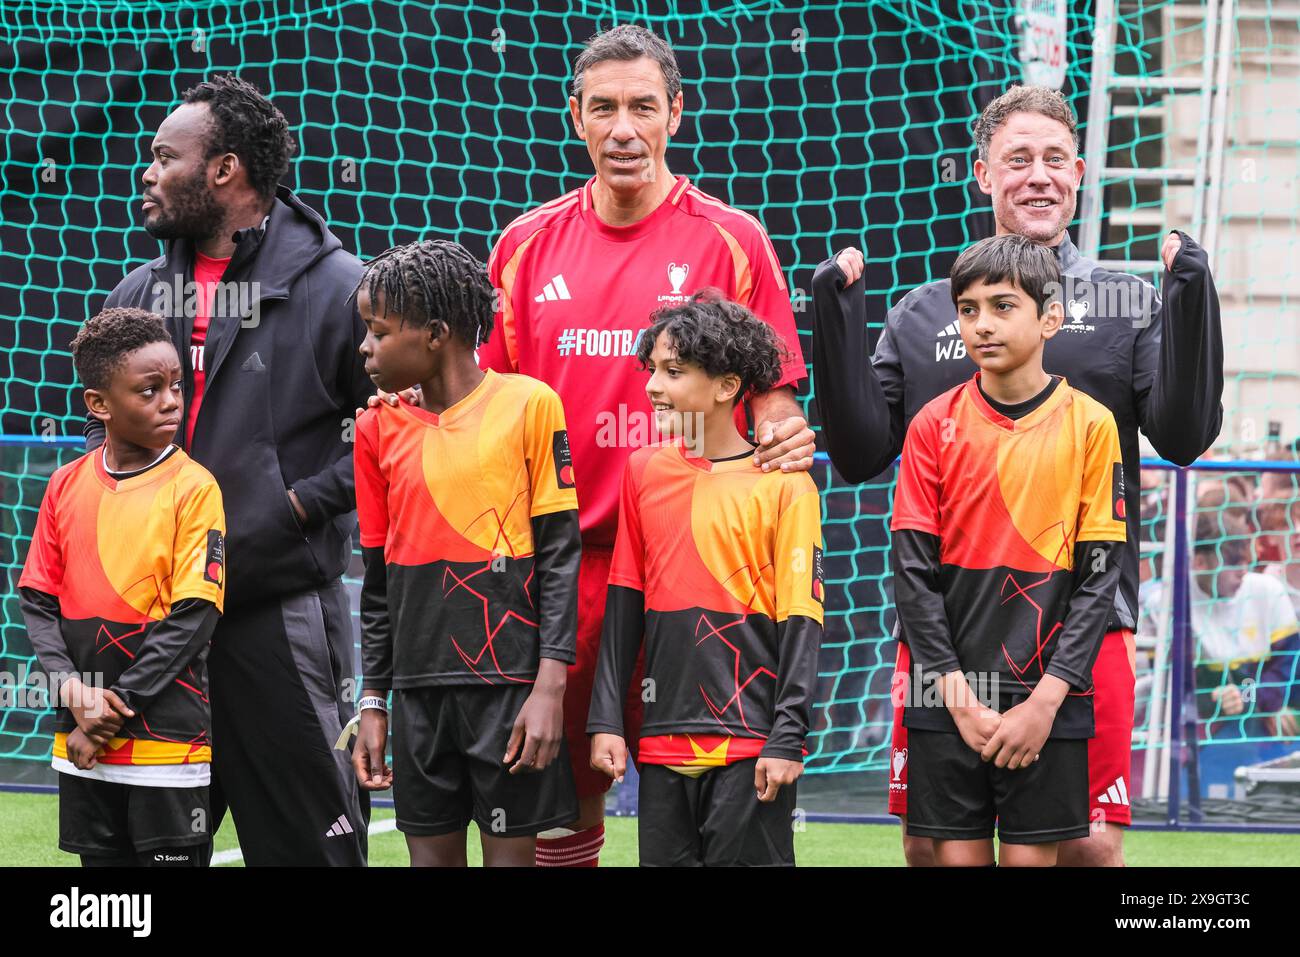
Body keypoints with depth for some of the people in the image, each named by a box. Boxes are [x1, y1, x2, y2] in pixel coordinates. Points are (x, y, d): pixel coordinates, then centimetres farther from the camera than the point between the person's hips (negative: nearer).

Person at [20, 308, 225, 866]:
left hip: (167, 737, -4)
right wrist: (73, 689, -9)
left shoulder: (193, 488, -6)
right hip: (83, 748, 4)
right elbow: (37, 601, 7)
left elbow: (193, 617, -11)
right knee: (102, 861, 10)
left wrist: (117, 703, -13)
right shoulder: (67, 485, 6)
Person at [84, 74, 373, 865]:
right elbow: (103, 432, 24)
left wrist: (303, 503, -10)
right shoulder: (139, 295, 13)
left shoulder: (335, 288, -6)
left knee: (309, 841, -1)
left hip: (283, 613, -6)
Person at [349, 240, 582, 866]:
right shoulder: (378, 428, 8)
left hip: (511, 678, -4)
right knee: (432, 854, 5)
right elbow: (379, 582, 14)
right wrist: (373, 704, 10)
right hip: (420, 688, 4)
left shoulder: (527, 405, -4)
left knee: (511, 852, -1)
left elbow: (559, 555, -5)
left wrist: (550, 686, -11)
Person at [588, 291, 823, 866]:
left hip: (749, 749, -5)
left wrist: (787, 739, -11)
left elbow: (800, 620, -6)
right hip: (664, 744, 5)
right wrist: (606, 721, 8)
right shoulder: (644, 472, 10)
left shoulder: (782, 485, -5)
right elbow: (624, 606, 13)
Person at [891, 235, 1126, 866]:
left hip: (1048, 700, -1)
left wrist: (1046, 698, -10)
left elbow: (1099, 575, -2)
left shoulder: (1089, 425, 0)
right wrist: (958, 694, -9)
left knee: (1032, 856, -2)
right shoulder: (935, 424, 3)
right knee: (957, 855, 0)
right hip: (948, 697, 1)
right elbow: (912, 571, 0)